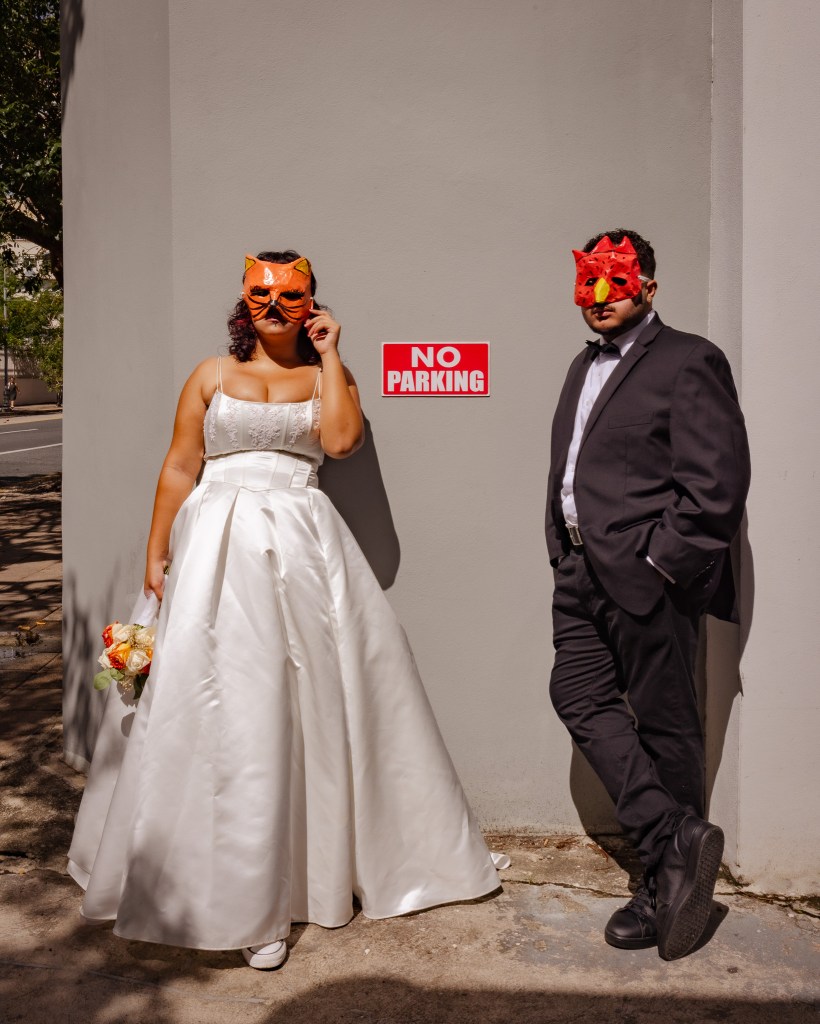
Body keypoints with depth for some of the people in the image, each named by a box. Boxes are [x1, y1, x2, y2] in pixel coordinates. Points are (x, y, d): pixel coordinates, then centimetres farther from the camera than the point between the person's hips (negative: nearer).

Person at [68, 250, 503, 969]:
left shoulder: (325, 375, 11)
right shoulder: (212, 375, 10)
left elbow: (342, 439, -9)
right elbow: (179, 468, 6)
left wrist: (329, 355, -4)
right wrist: (156, 555, 1)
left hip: (304, 548, 1)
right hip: (218, 547, -1)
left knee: (313, 699, 5)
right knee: (223, 709, -2)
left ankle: (320, 863, 24)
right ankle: (230, 890, 10)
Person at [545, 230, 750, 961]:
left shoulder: (689, 361, -6)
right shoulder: (585, 366, 19)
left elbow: (718, 482, -14)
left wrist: (661, 562, -16)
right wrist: (566, 555, 14)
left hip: (649, 577, -8)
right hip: (582, 574, 8)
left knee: (663, 722, 3)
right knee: (580, 695, 0)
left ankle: (664, 885, 16)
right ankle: (676, 836, 6)